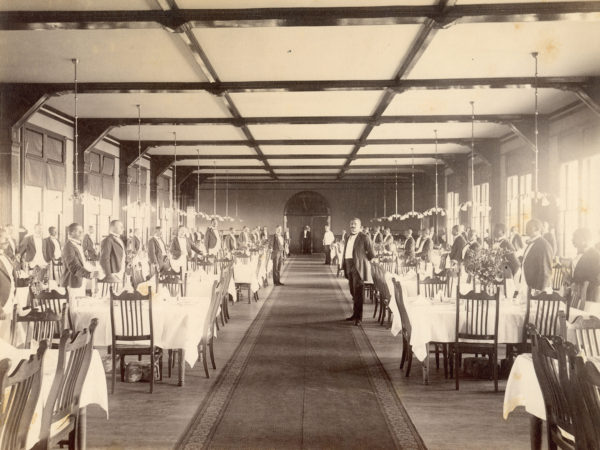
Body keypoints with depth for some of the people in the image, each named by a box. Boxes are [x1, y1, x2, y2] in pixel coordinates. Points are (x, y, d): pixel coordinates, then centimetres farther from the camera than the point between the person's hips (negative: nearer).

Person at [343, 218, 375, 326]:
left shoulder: (364, 237, -8)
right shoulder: (348, 238, 15)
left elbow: (371, 252, -8)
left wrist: (365, 260, 2)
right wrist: (345, 268, 15)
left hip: (359, 267, -7)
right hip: (349, 267, 7)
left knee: (358, 293, -8)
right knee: (353, 293, 15)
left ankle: (359, 317, -5)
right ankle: (355, 314, 25)